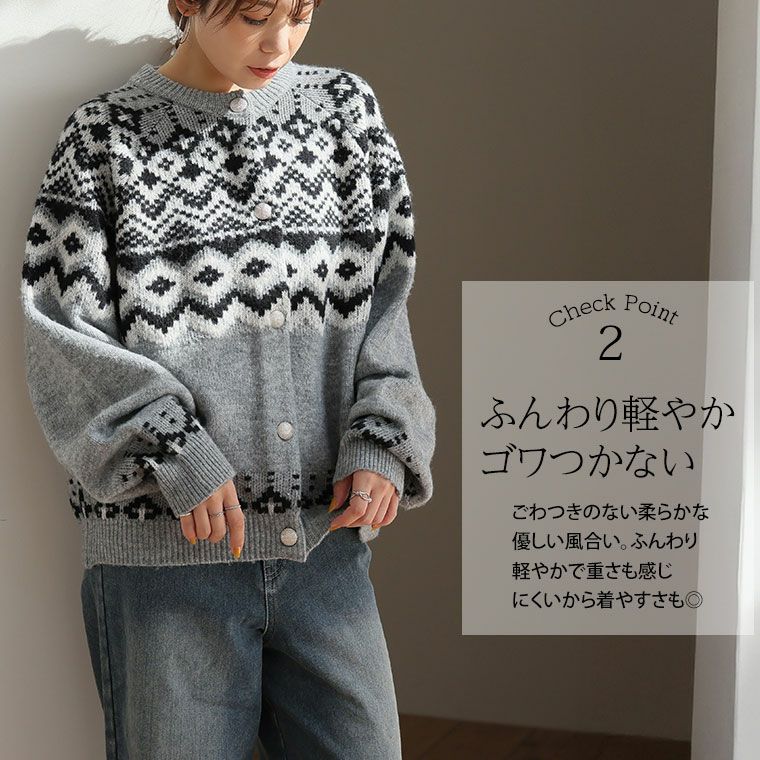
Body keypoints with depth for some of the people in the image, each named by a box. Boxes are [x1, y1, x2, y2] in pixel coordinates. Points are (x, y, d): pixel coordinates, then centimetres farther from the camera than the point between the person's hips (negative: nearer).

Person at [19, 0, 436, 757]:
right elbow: (61, 337, -4)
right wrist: (174, 452, -16)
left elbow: (385, 295, 8)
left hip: (325, 542, 3)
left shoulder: (346, 107, 10)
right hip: (165, 548, -2)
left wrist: (381, 442, -6)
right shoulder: (105, 135, 1)